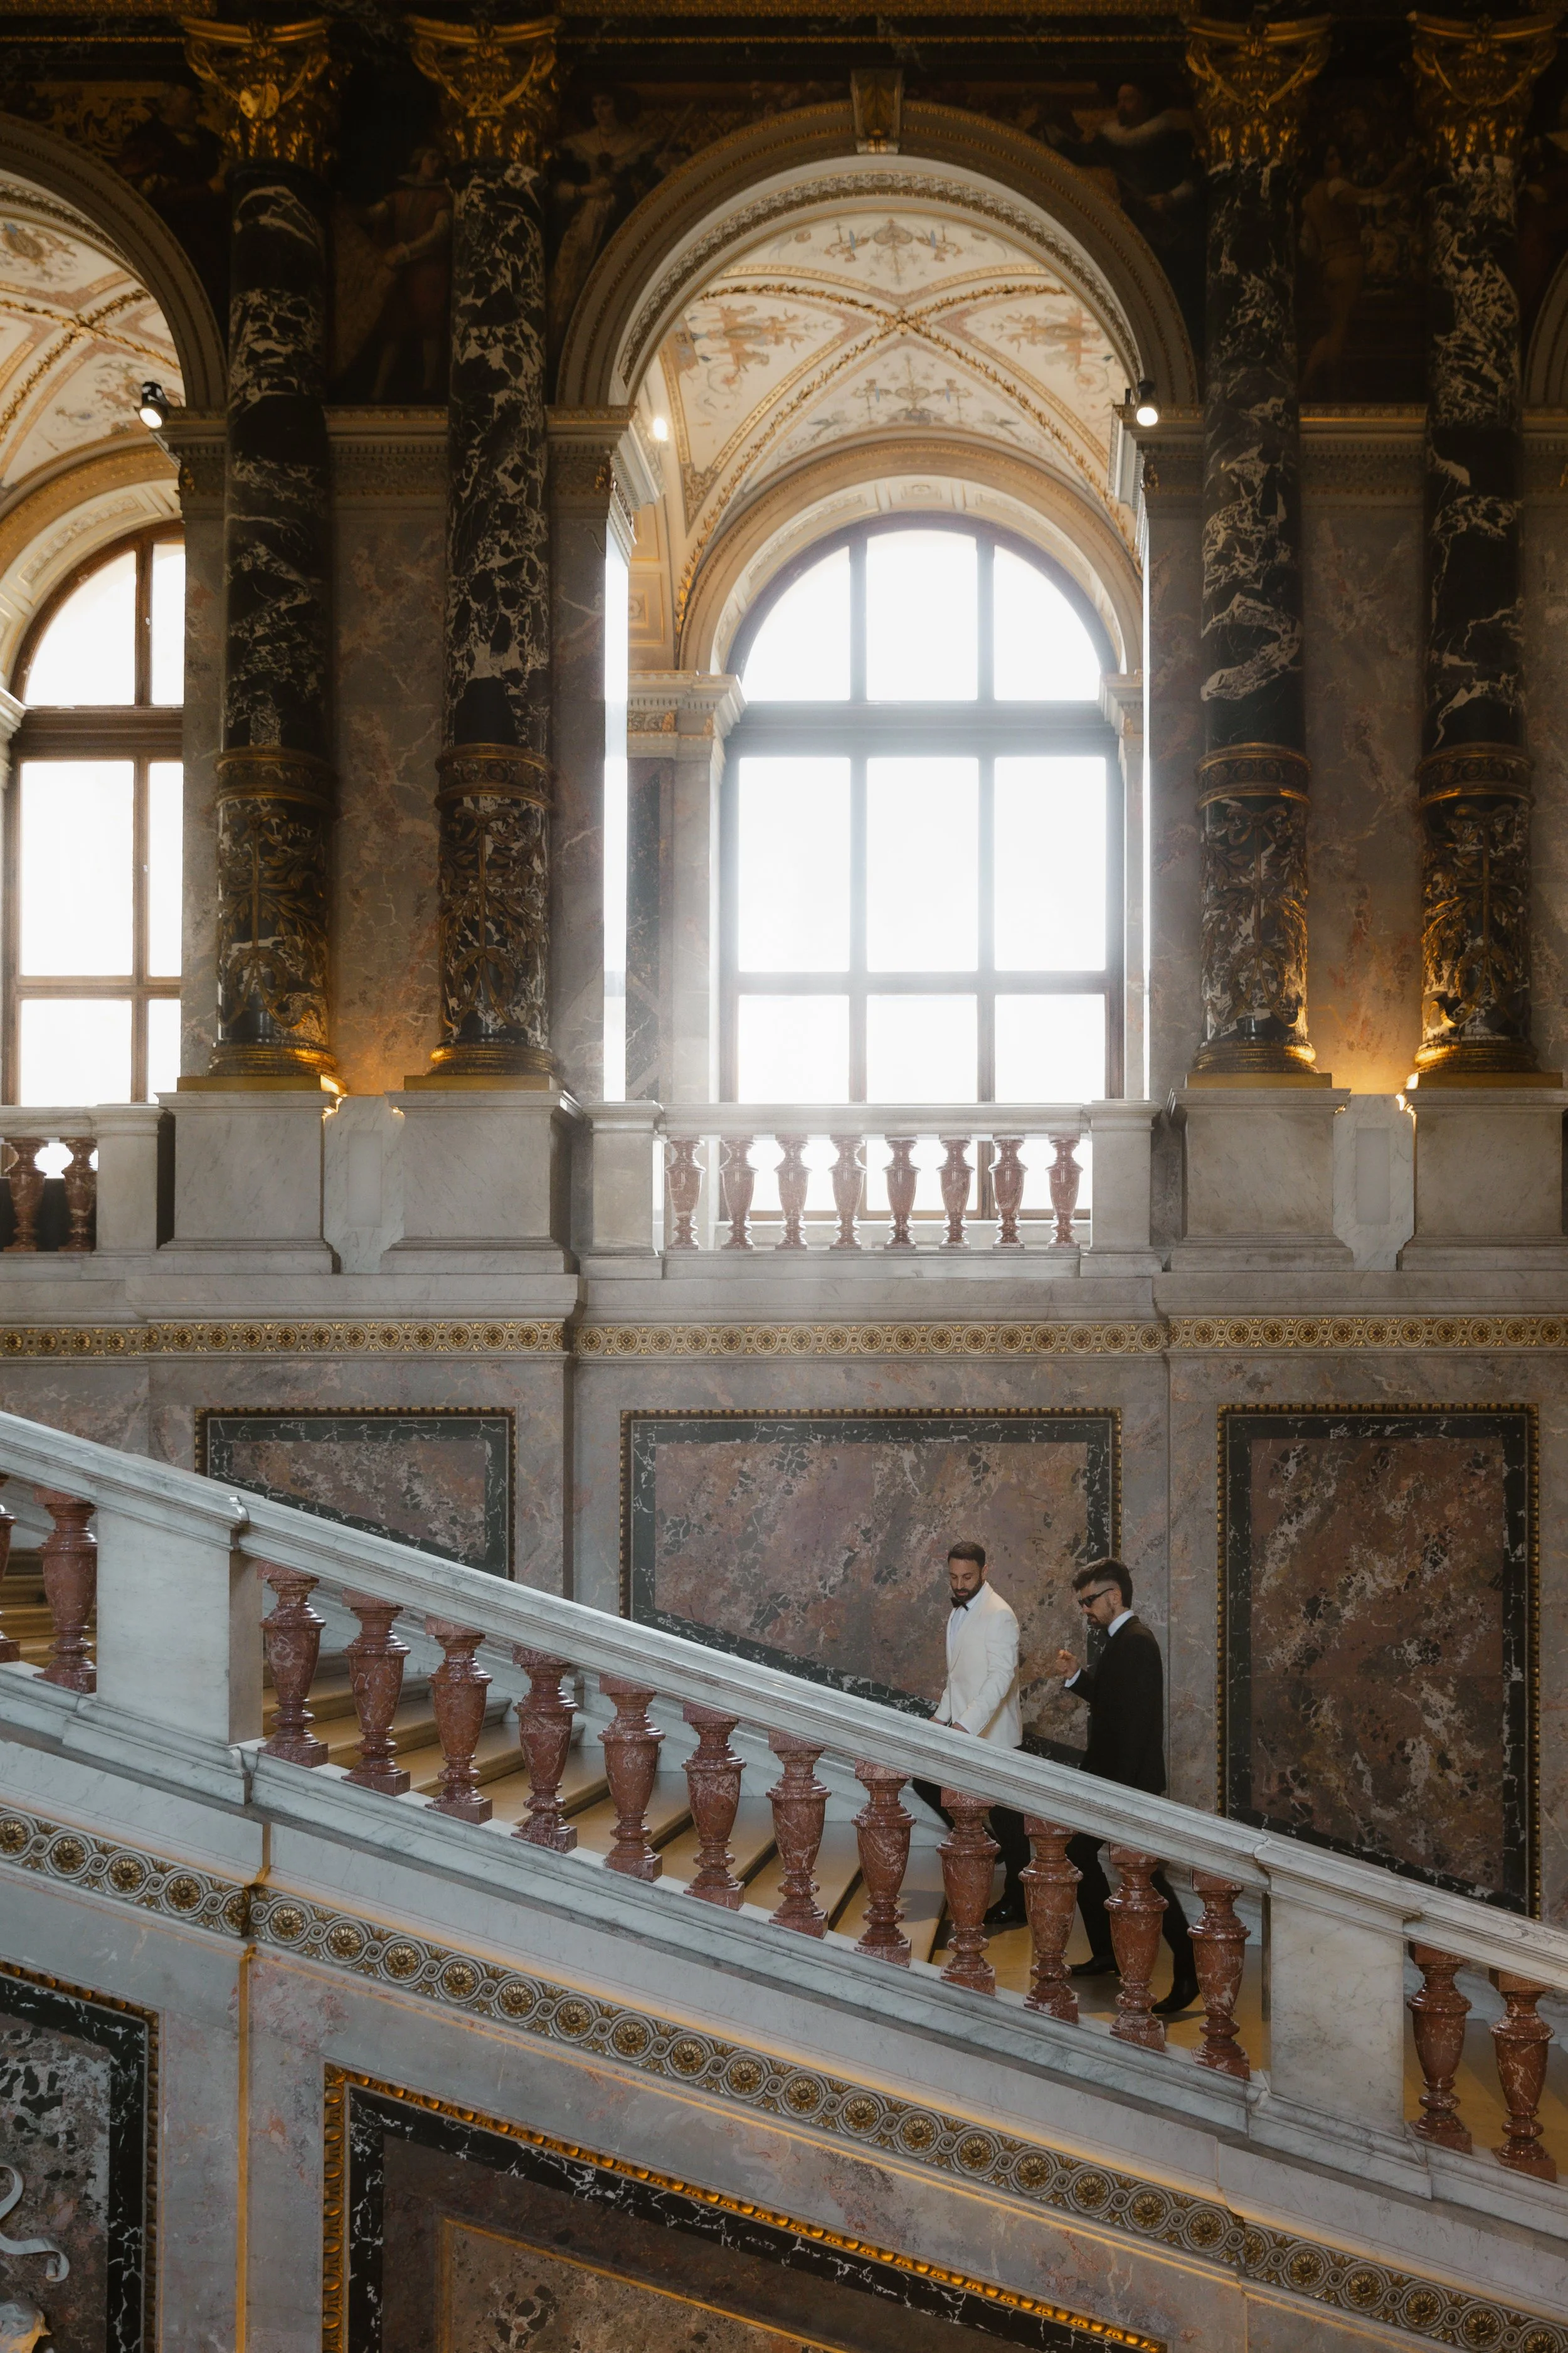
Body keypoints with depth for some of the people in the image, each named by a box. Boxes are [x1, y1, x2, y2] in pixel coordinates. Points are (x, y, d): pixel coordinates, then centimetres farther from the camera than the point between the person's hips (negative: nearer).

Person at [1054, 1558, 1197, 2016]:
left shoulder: (1135, 1644, -19)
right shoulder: (1122, 1640, 13)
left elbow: (1136, 1722, -24)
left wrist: (1119, 1791, -24)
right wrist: (1076, 1676, 5)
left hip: (1130, 1781, -11)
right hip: (1111, 1779, 11)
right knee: (1079, 1854, 17)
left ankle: (1188, 1974, -5)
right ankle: (1106, 1953, 26)